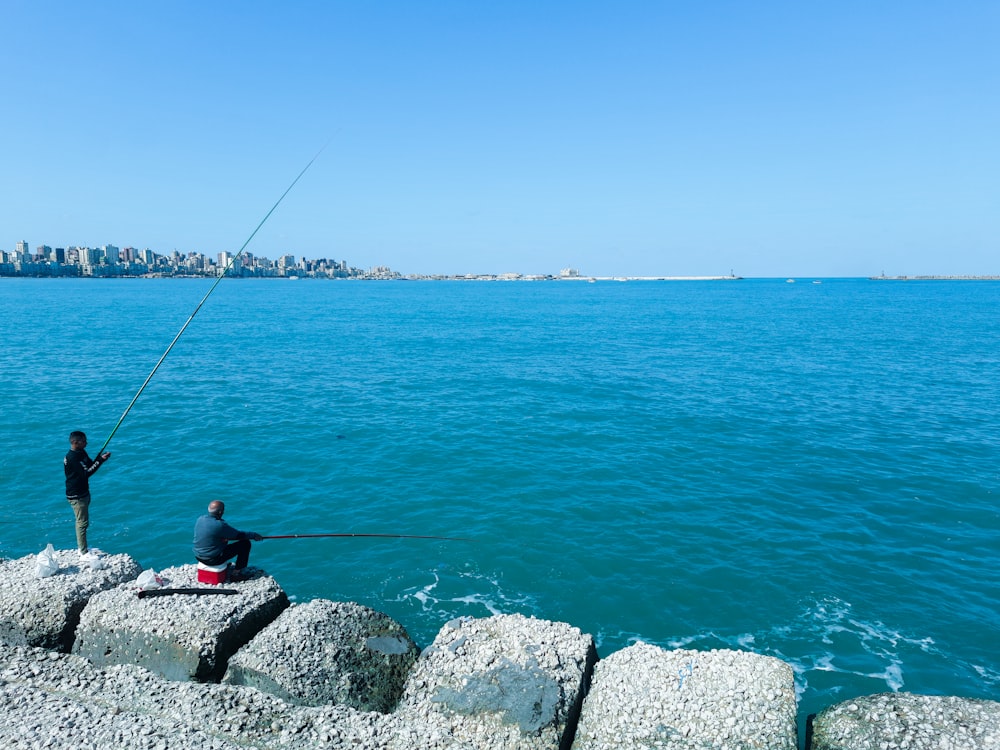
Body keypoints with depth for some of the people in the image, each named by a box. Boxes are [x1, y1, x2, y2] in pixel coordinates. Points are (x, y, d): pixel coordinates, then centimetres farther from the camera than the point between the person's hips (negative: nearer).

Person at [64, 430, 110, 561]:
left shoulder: (81, 453, 6)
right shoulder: (72, 457, -23)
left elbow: (90, 465, 11)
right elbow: (86, 473, -27)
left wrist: (100, 458, -7)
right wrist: (100, 460, -26)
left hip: (83, 493, 10)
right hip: (76, 496, -10)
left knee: (82, 521, 18)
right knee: (82, 522, -5)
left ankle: (83, 548, 31)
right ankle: (84, 554, 1)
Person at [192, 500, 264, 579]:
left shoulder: (200, 519, -3)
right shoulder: (219, 525, -25)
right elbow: (238, 535, -11)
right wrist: (254, 535, 3)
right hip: (213, 559, -8)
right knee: (245, 543, -2)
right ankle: (239, 572, 8)